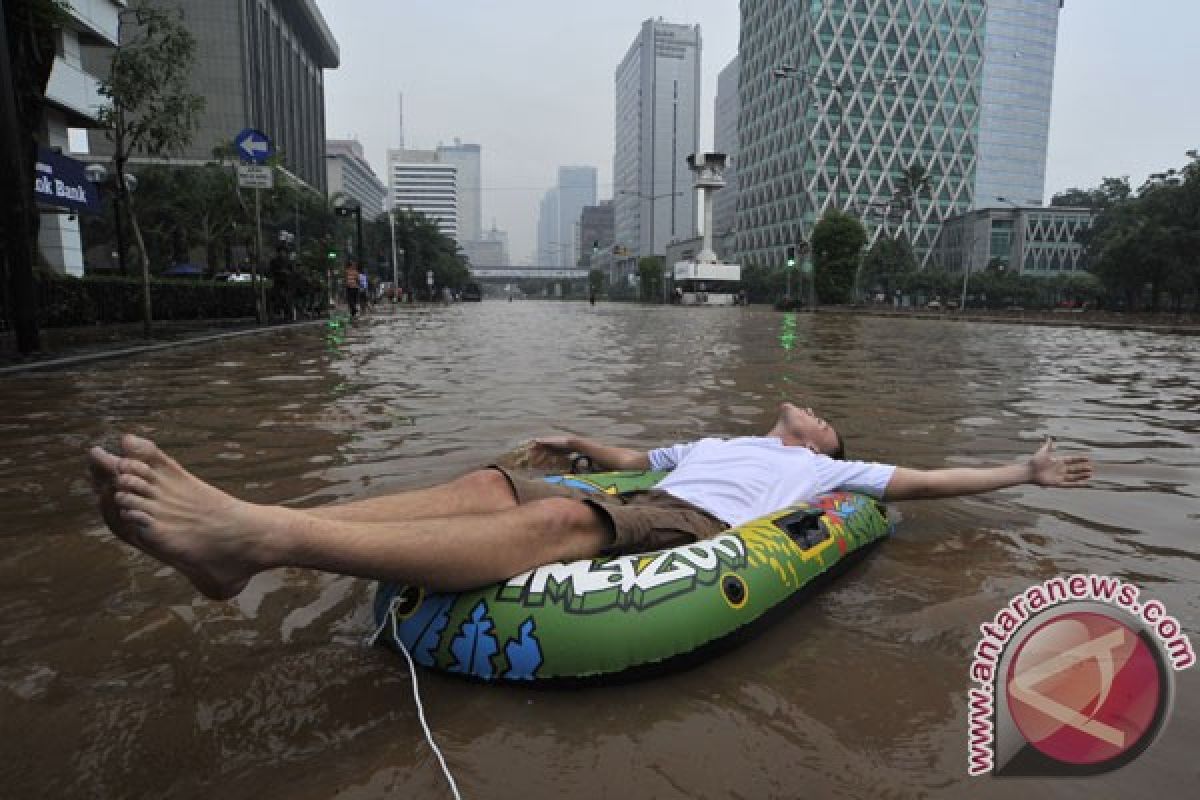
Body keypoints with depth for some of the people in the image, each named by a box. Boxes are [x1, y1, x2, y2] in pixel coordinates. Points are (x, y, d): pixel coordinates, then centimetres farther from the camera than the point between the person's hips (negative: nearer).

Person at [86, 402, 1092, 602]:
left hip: (695, 529, -6)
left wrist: (1026, 472, 30)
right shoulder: (721, 441, 39)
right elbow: (634, 457, 40)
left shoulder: (826, 468, 27)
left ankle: (261, 535, -48)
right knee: (489, 485, -17)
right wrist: (582, 443, 31)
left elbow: (918, 479, 27)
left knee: (557, 520, -33)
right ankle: (251, 527, -31)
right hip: (637, 506, 6)